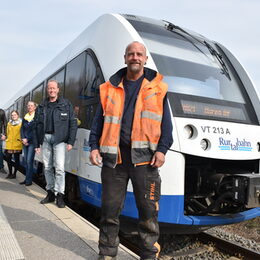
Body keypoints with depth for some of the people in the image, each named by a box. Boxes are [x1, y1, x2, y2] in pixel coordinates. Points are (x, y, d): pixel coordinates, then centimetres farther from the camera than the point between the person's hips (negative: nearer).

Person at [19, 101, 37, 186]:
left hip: (32, 142, -6)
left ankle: (29, 180, -5)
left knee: (29, 160, -9)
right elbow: (22, 129, 13)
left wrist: (27, 140, -9)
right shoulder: (25, 117, 14)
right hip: (25, 141, 6)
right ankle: (27, 178, 14)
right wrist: (23, 139, -2)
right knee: (26, 160, 7)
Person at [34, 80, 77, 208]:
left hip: (59, 139, -4)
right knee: (47, 167, 8)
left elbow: (73, 123, -1)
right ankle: (50, 193, 20)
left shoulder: (66, 105, 4)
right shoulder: (41, 107, 13)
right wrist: (36, 143, 8)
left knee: (59, 167, -9)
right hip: (45, 138, 4)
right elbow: (36, 126, 13)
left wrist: (70, 142, -8)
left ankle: (60, 195, -2)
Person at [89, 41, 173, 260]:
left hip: (144, 156, -1)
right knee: (110, 208, 8)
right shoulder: (111, 88, 12)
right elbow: (99, 120, 12)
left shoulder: (157, 87, 8)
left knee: (149, 209, 5)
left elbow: (165, 122, 5)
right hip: (114, 156, 2)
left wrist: (162, 150, -6)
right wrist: (94, 147, 2)